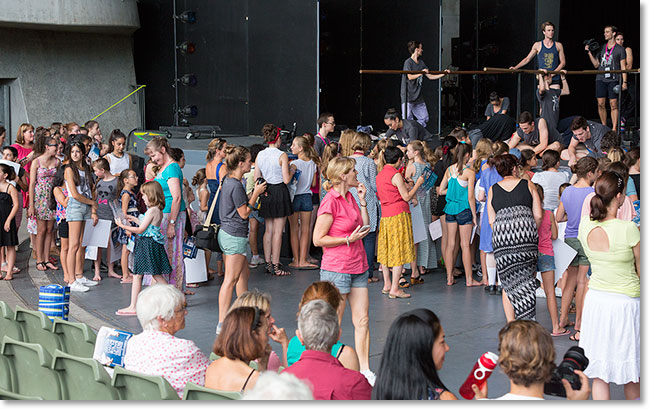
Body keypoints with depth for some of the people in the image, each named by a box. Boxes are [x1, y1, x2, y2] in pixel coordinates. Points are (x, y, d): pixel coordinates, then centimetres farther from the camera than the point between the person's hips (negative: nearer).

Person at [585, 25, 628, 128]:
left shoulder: (620, 49, 5)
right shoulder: (601, 48, 15)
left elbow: (623, 67, 1)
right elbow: (596, 65, 14)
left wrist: (624, 82, -7)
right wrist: (589, 52, 6)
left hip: (613, 80, -4)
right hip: (601, 79, 4)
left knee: (613, 104, -7)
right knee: (601, 104, -1)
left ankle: (614, 129, -6)